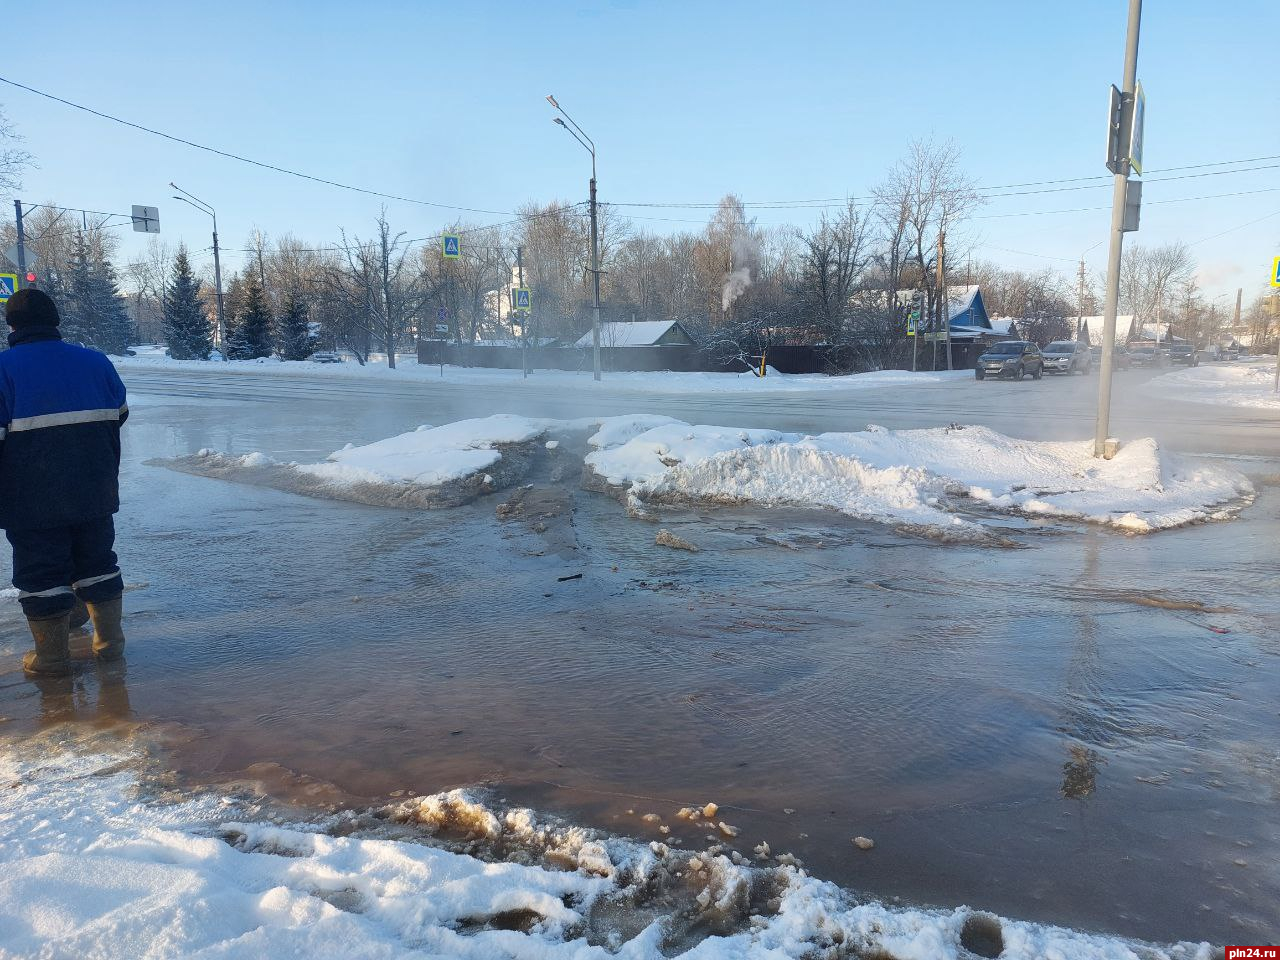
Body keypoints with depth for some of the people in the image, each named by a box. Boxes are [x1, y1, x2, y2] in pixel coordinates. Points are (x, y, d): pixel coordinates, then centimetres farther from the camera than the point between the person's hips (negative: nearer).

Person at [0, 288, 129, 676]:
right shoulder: (94, 361, 4)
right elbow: (119, 415, 16)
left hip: (32, 501, -4)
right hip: (94, 493, 4)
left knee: (41, 571, 5)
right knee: (97, 561, 15)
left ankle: (52, 657, 12)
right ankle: (110, 641, 21)